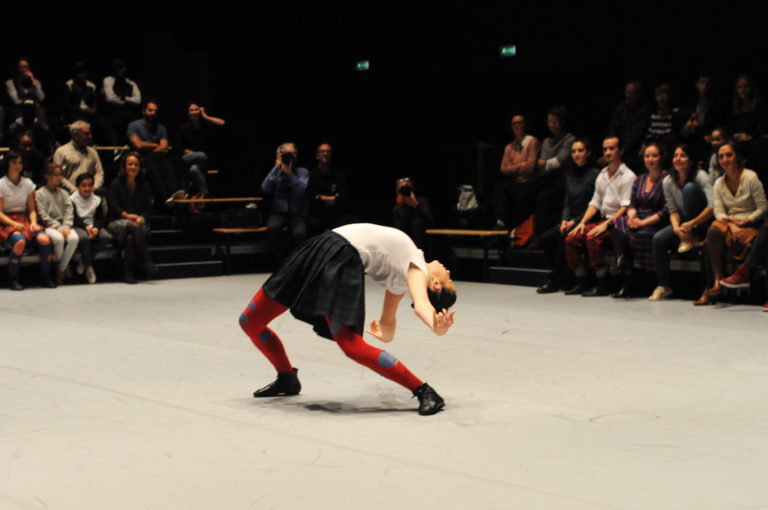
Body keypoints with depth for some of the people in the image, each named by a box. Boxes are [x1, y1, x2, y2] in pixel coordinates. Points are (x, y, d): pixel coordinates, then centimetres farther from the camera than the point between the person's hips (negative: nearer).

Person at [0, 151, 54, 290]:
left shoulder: (27, 183, 11)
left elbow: (32, 209, 13)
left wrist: (33, 222, -7)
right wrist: (14, 224, -19)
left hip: (24, 220, 4)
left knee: (44, 239, -26)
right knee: (20, 241, -37)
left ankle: (46, 277, -12)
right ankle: (12, 279, -22)